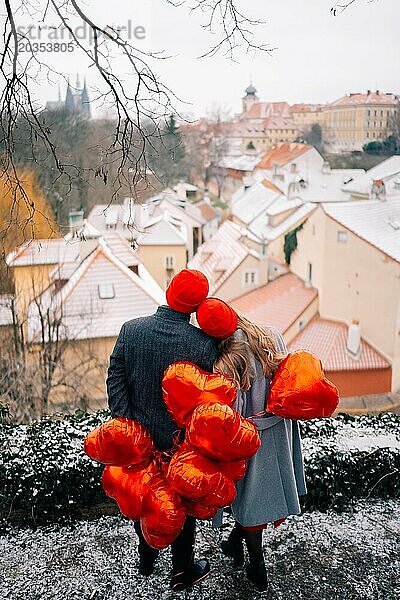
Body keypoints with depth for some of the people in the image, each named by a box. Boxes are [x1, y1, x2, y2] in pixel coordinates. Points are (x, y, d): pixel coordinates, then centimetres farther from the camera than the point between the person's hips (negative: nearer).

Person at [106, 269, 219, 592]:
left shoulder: (130, 330, -13)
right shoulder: (205, 343, -23)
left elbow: (115, 383, -11)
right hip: (183, 444, -3)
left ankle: (147, 558, 47)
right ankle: (182, 571, 37)